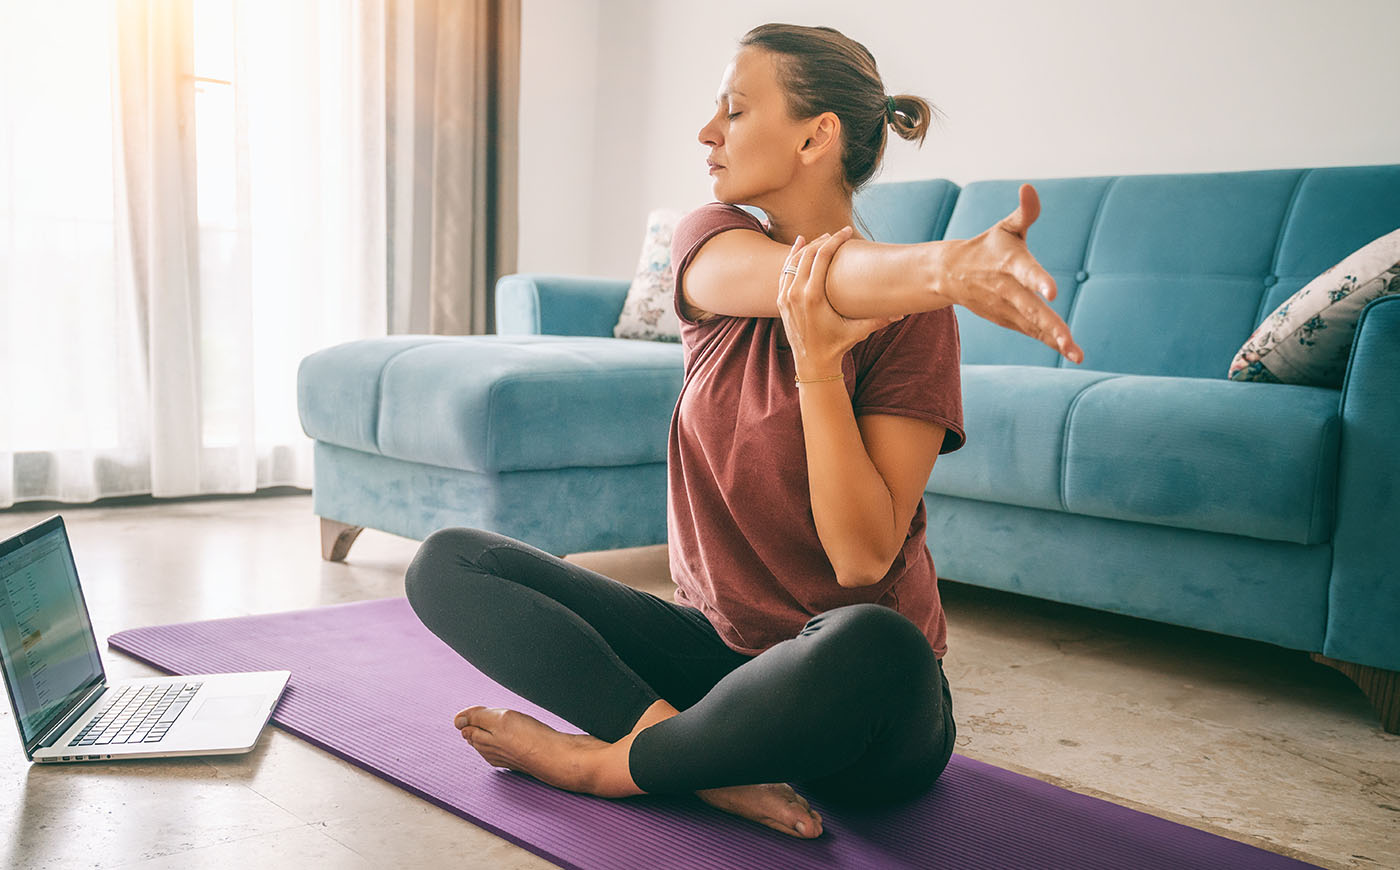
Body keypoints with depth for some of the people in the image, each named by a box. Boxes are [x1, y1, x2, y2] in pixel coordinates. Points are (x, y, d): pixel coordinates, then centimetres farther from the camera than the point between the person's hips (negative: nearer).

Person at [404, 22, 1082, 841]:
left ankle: (604, 763, -15)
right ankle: (715, 762, -22)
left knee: (875, 647, -41)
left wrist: (816, 360, -29)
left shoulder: (911, 317, -12)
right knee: (449, 563, -7)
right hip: (718, 645, 5)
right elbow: (816, 278, -26)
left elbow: (863, 558, -19)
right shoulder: (711, 240, 1)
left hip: (853, 705, -4)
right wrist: (949, 263, -47)